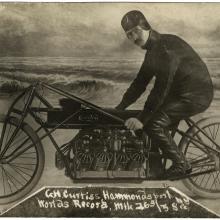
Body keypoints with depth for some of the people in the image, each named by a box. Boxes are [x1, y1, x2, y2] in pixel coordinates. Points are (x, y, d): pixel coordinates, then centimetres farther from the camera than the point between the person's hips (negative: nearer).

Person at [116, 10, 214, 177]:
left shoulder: (167, 47, -21)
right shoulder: (153, 50, 10)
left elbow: (161, 88, -25)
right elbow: (140, 83, 14)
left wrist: (142, 118, -23)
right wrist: (119, 108, 10)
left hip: (196, 96, -10)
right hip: (181, 93, 10)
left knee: (153, 124, -18)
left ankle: (181, 165, -2)